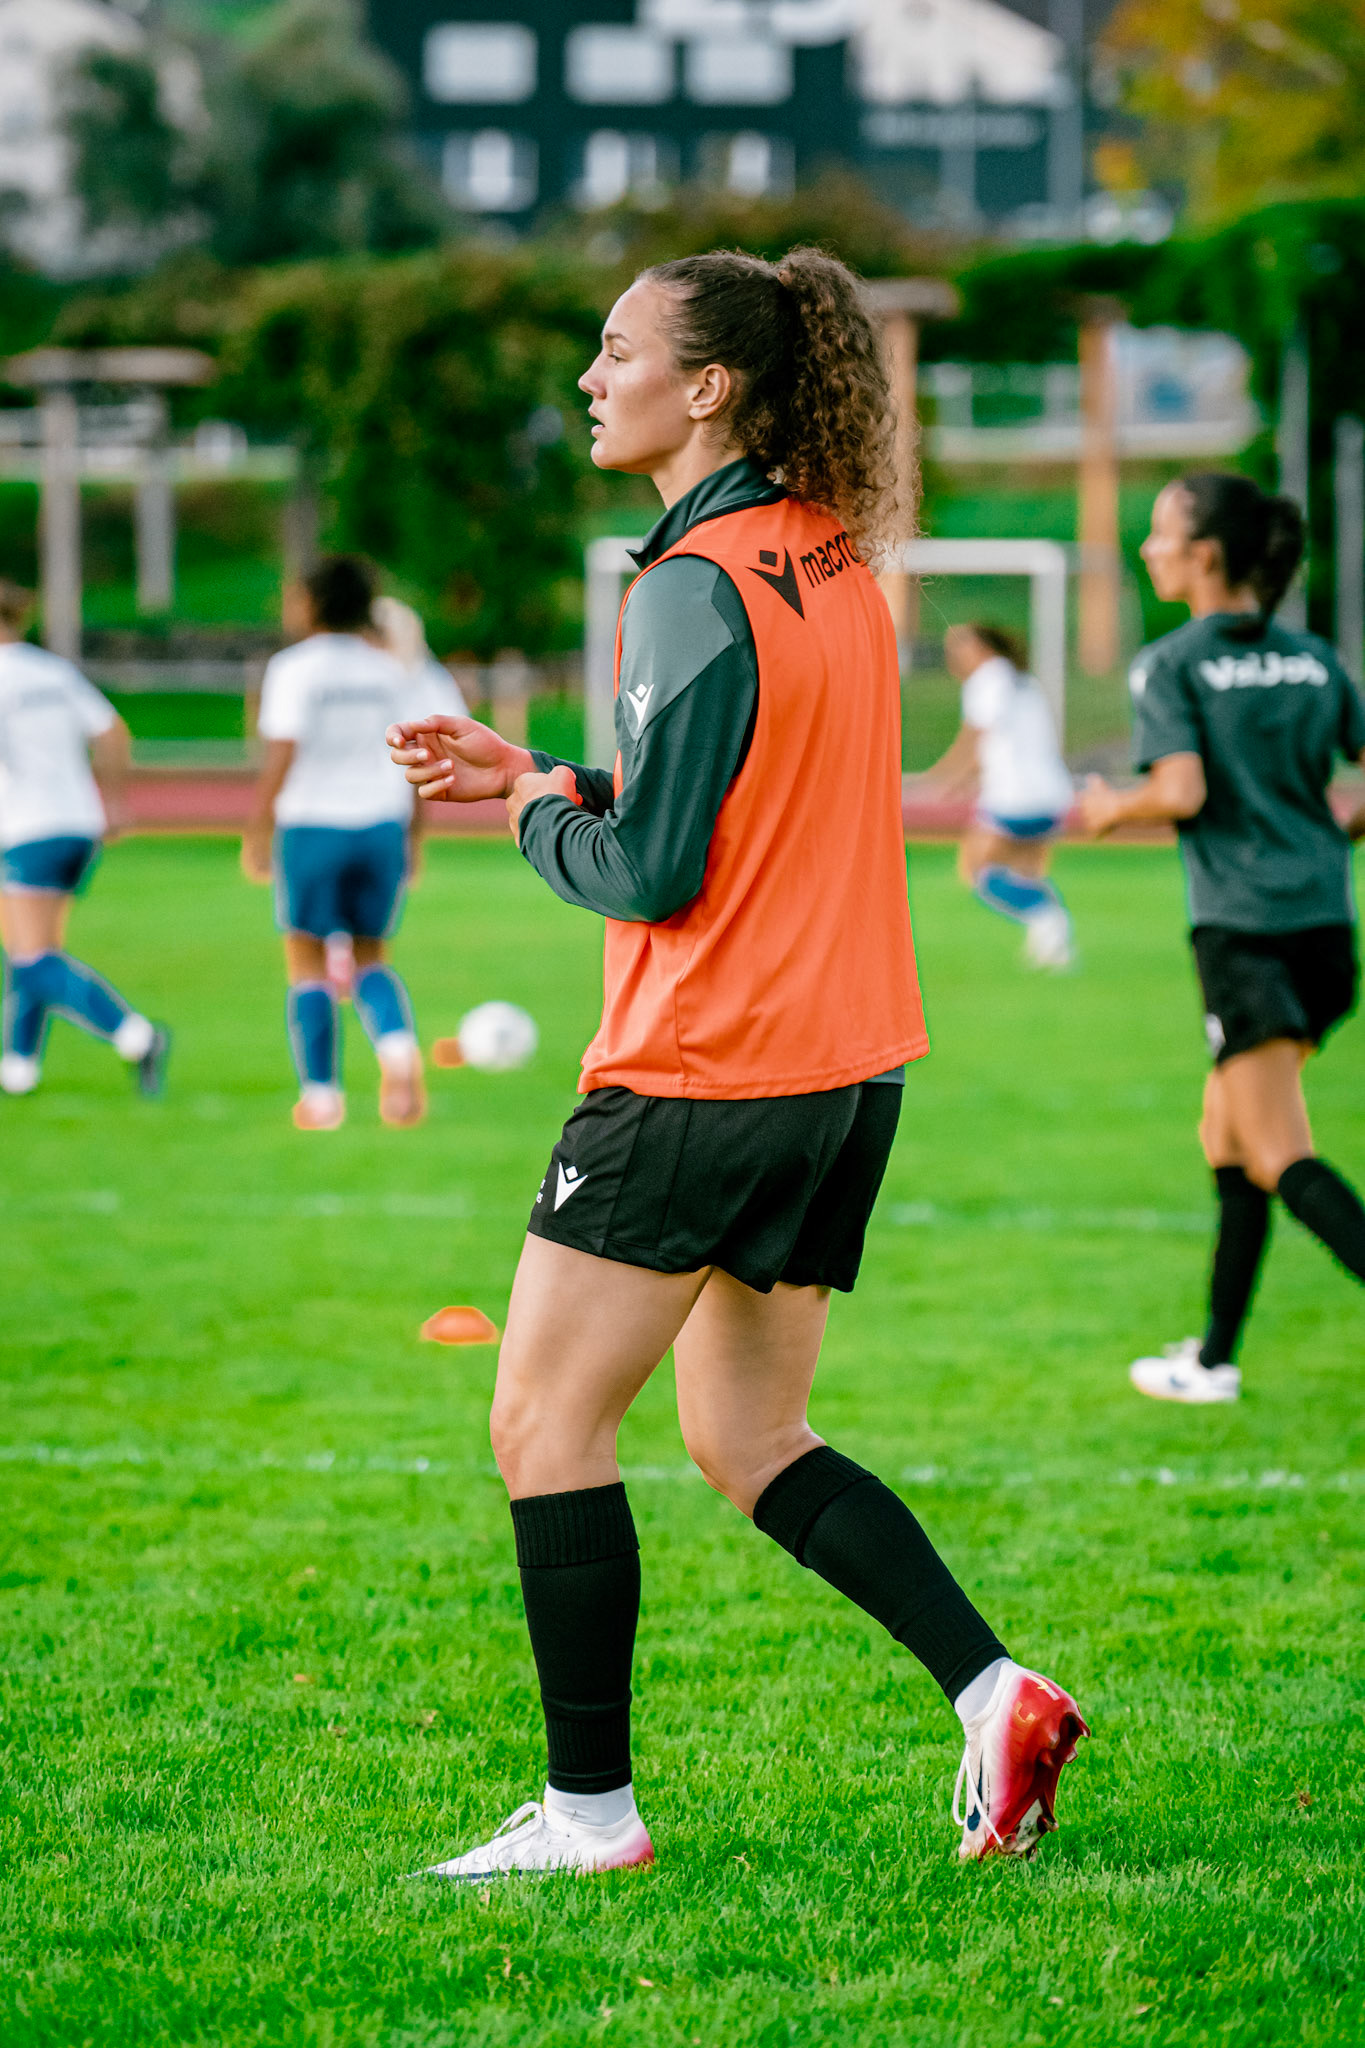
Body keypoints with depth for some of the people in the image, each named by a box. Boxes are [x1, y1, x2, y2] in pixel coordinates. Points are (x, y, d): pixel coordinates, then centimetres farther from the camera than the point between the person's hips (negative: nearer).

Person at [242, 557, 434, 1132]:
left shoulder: (294, 669, -7)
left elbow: (281, 758, -14)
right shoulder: (393, 669, 7)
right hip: (382, 825, 4)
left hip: (311, 828, -4)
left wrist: (255, 832, -8)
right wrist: (413, 836, 14)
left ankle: (320, 1092, 4)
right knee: (369, 958, 15)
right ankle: (397, 1047, -13)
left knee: (308, 961, 8)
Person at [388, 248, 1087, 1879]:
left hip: (700, 1076, -9)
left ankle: (589, 1808, 3)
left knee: (544, 1425, 1)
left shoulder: (699, 586, -16)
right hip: (846, 1070, 9)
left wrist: (539, 815, 2)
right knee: (747, 1442, 16)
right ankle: (994, 1691, 3)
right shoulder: (833, 565, 11)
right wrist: (542, 776, 14)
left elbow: (651, 872, -18)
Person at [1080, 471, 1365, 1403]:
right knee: (1228, 1137, 17)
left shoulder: (1171, 665, -6)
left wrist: (1111, 808, 1)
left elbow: (1181, 792, -17)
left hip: (1243, 928, -6)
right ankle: (1215, 1356, 21)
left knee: (1284, 1160, -6)